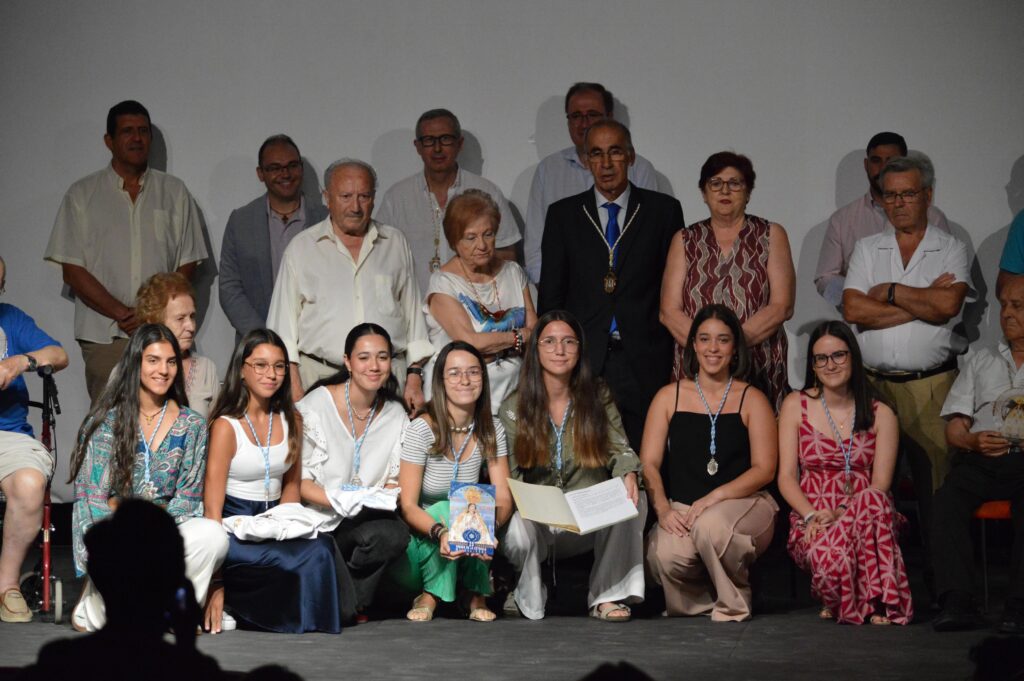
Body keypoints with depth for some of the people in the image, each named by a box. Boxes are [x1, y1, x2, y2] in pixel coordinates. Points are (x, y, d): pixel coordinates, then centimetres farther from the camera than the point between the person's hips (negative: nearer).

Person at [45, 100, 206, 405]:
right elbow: (72, 271, 3)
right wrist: (123, 315, -8)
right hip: (104, 337, -1)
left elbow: (187, 265, 9)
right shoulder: (82, 194, 8)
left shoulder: (175, 193, 13)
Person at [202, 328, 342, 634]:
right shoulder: (226, 426, -9)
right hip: (234, 527, -5)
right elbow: (212, 509, -13)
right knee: (313, 554, -30)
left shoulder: (291, 422, 9)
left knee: (320, 548, -28)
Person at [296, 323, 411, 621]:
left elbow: (394, 480, 13)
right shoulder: (316, 406, -8)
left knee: (395, 534, -31)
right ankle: (349, 608, 2)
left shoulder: (396, 415, 8)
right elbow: (298, 480, -10)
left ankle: (354, 603, -5)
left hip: (369, 519, 4)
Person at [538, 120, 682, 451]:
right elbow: (550, 293, 10)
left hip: (644, 365, 0)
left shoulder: (664, 210, 8)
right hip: (583, 362, 1)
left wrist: (677, 359, 2)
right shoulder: (563, 215, 10)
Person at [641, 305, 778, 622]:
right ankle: (703, 596, 5)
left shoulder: (751, 400, 5)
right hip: (683, 509, 1)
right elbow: (649, 463, 4)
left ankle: (733, 602, -6)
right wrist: (663, 509, -14)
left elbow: (764, 469, -3)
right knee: (663, 557, -32)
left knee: (710, 524, -37)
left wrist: (715, 497, -18)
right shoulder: (670, 396, 9)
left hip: (743, 503, -1)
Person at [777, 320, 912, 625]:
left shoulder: (880, 415, 10)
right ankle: (835, 600, -5)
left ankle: (876, 600, -29)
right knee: (831, 555, -38)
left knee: (872, 500, -38)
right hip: (812, 520, -1)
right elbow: (786, 477, 4)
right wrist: (812, 515, -15)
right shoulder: (796, 405, 11)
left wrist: (843, 513, -19)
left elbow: (880, 486, 0)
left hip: (864, 518, 1)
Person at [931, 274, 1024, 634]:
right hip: (979, 460, 3)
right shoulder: (980, 361, 28)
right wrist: (973, 441, -4)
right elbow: (954, 427, 19)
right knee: (948, 499, -29)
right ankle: (956, 602, -35)